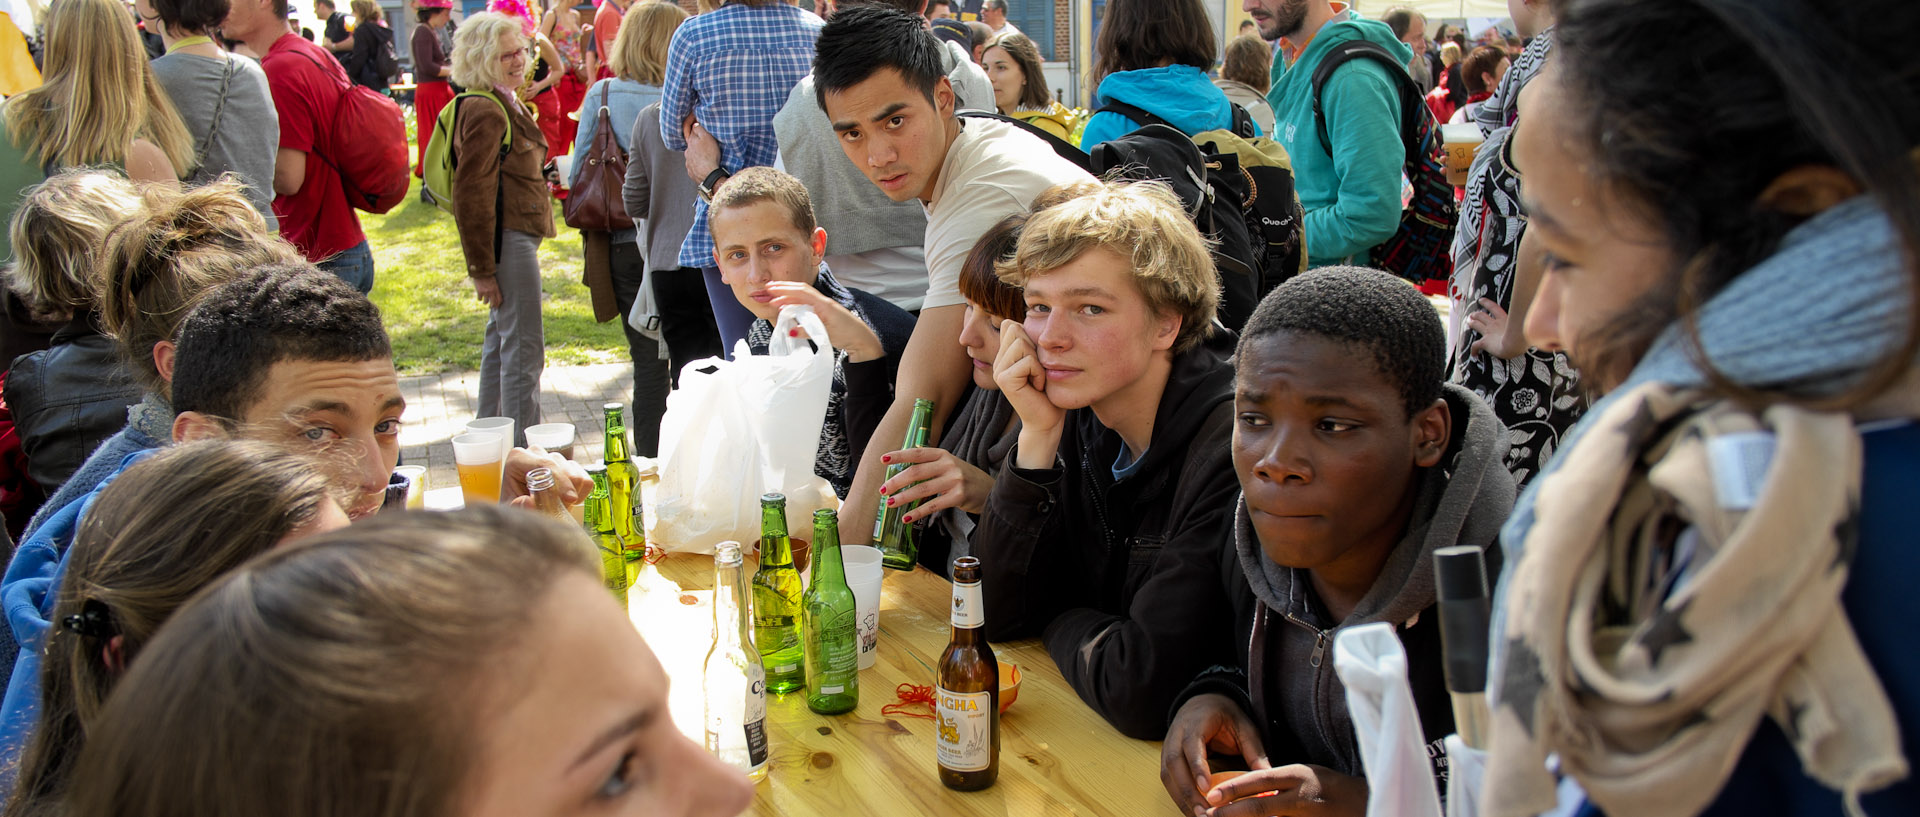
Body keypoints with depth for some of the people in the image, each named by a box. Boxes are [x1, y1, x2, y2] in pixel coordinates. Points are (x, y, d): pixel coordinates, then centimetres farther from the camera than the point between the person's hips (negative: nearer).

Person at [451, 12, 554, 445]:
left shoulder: (506, 104, 15)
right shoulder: (485, 111, -17)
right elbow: (471, 194, -20)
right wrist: (481, 268, -19)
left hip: (516, 235, 11)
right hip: (508, 240, -11)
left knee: (501, 337, 20)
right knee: (524, 346, -7)